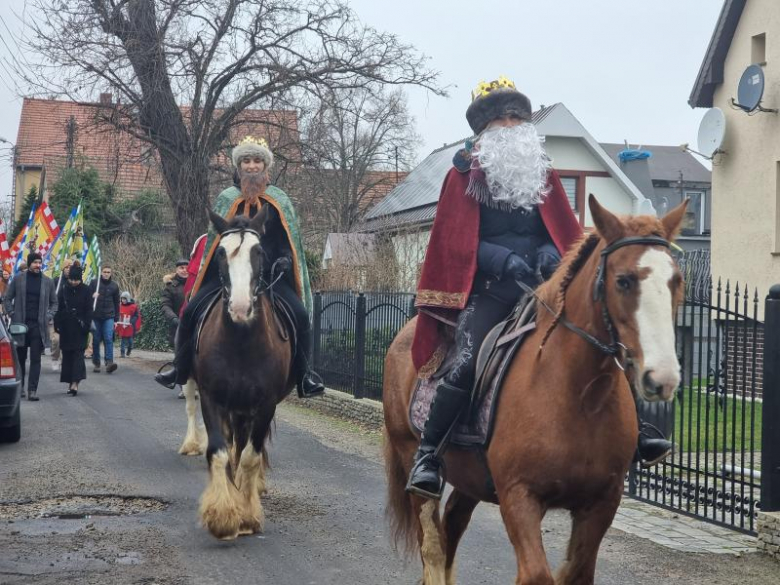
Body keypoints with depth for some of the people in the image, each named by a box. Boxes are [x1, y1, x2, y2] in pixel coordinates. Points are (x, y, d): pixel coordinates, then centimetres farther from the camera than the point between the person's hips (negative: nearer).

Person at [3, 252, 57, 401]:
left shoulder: (48, 281, 6)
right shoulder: (18, 279, 4)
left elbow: (54, 302, 15)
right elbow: (8, 298, 10)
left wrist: (49, 316, 1)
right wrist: (12, 314, -2)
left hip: (39, 326, 0)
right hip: (20, 324, 0)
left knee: (36, 359, -4)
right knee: (20, 358, 8)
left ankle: (32, 390, -4)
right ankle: (20, 387, 23)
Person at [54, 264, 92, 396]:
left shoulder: (86, 290, -2)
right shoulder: (63, 289, 2)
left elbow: (89, 310, -3)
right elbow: (58, 308, 3)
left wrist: (86, 326, -10)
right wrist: (57, 325, -2)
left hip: (79, 327, -3)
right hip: (66, 328, 3)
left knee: (78, 354, -9)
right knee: (67, 355, 5)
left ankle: (75, 382, -17)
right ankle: (71, 383, 12)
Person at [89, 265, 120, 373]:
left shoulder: (114, 286, 9)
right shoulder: (94, 283, 3)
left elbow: (116, 303, 12)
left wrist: (116, 318, 9)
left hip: (109, 317, 0)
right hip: (96, 316, 0)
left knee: (108, 339, -13)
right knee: (96, 340, 5)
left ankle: (109, 362, -21)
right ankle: (96, 363, 14)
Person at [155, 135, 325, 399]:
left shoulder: (279, 200, 11)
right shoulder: (227, 198, 11)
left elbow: (290, 239, 11)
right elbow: (214, 239, 14)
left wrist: (283, 260, -6)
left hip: (271, 275, -1)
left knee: (299, 314, -22)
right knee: (192, 310, -17)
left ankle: (303, 374, -7)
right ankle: (181, 368, -1)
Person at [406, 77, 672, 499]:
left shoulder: (542, 173, 17)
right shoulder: (465, 175, 6)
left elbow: (565, 233, 16)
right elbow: (457, 241, -2)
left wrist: (549, 254, -8)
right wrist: (505, 259, -17)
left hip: (539, 284, 4)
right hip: (488, 288, -4)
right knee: (466, 363, -23)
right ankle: (427, 452, -12)